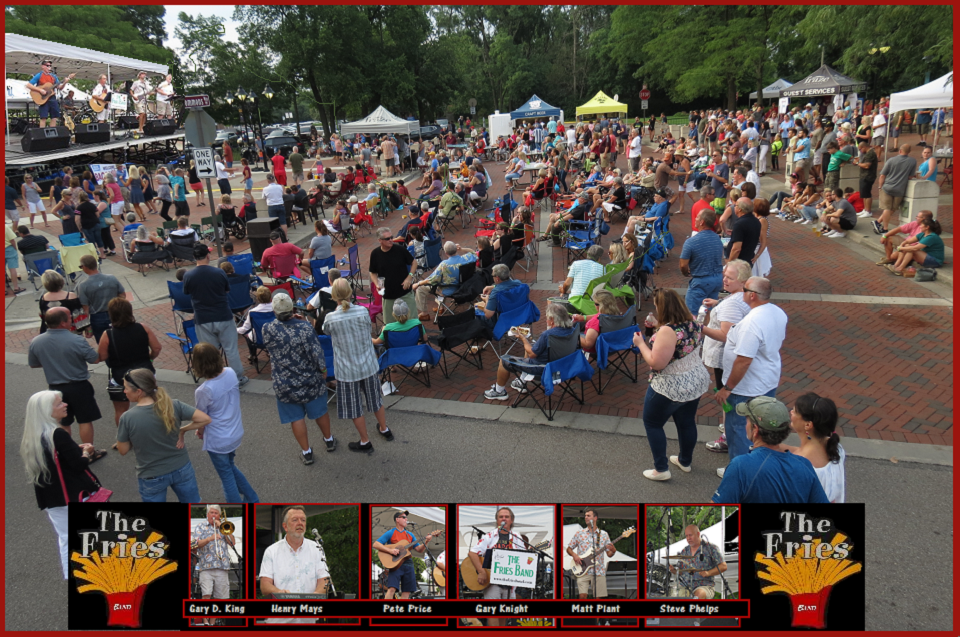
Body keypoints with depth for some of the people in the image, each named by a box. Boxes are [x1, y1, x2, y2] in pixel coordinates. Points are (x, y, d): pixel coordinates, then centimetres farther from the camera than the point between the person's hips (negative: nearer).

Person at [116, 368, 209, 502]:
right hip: (181, 469, 2)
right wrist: (182, 430, -5)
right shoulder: (173, 405, -17)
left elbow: (123, 450, -8)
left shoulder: (127, 418, -21)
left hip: (152, 477, -2)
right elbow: (205, 419, -16)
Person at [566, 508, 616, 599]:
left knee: (599, 597, 1)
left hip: (599, 571, 1)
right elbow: (569, 549, 11)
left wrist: (613, 551, -14)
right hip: (583, 571, -1)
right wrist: (574, 555, -9)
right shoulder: (579, 533, 7)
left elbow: (609, 554, 8)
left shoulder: (604, 534, 8)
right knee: (582, 596, -16)